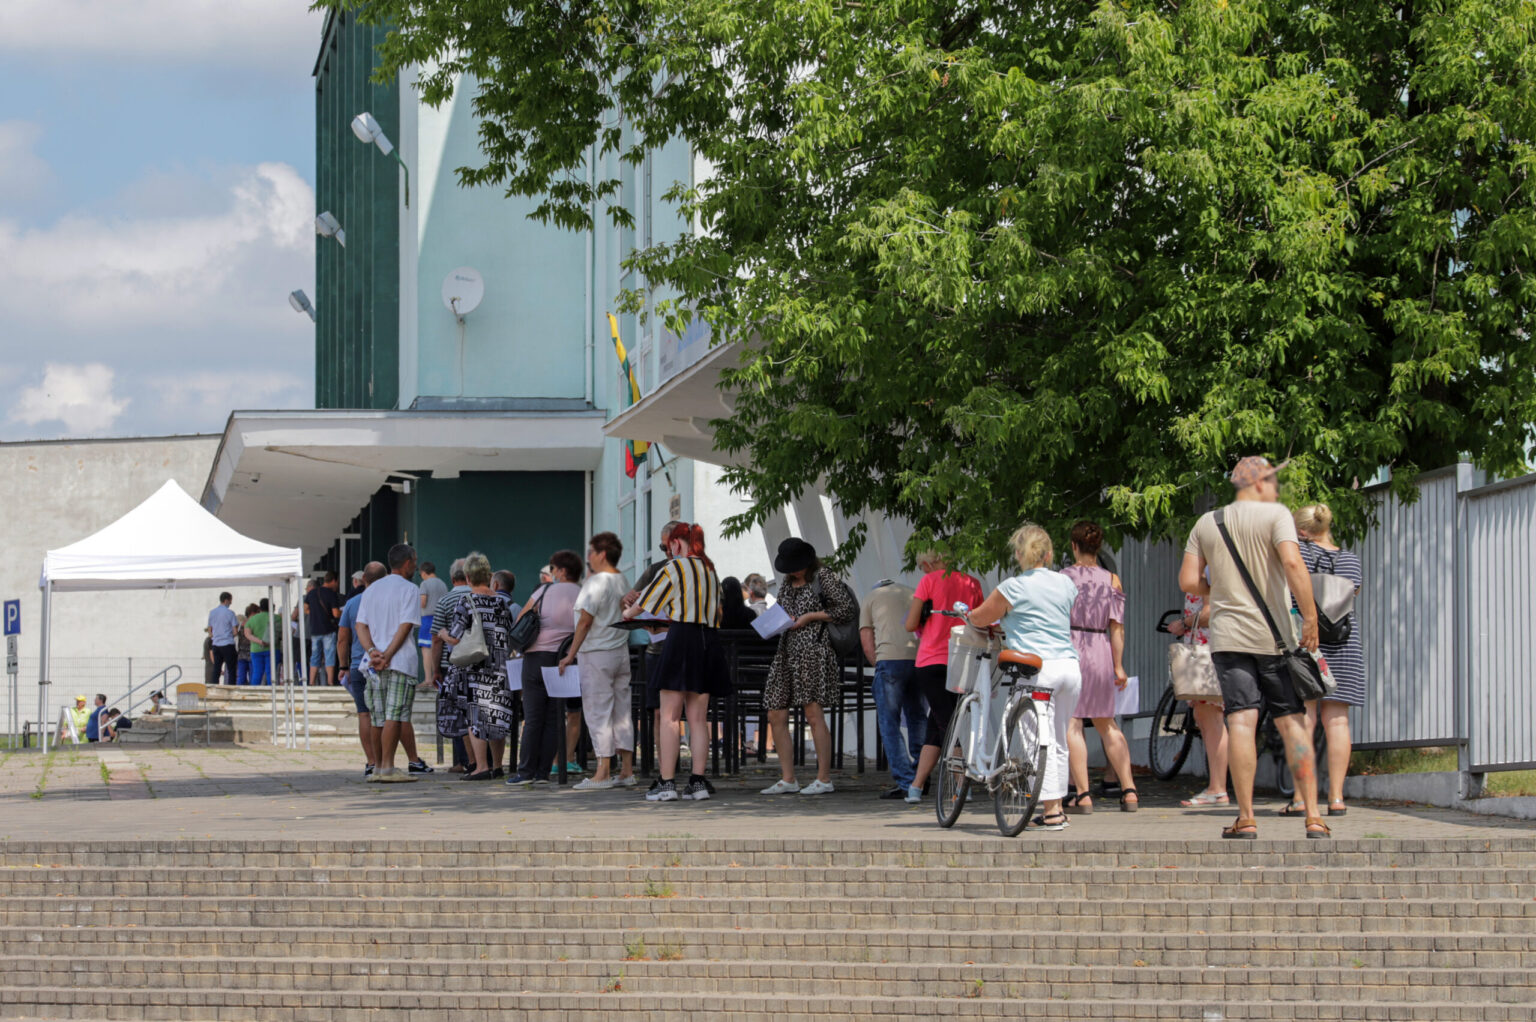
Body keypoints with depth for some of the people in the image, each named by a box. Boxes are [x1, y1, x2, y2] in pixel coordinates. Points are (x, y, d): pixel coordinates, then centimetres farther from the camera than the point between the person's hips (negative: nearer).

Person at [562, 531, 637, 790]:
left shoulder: (597, 582, -13)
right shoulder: (622, 582, 11)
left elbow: (585, 621, -15)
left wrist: (571, 655, -10)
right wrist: (590, 574, 20)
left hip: (597, 654, -8)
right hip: (621, 652, 8)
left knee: (598, 712, -6)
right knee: (621, 711, 8)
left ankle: (603, 772, -8)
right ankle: (626, 771, 8)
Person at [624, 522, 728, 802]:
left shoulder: (673, 569, -3)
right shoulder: (711, 571, 16)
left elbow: (643, 603, 6)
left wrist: (627, 614, 29)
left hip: (681, 640, -7)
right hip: (708, 640, 7)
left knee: (669, 717, -5)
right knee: (698, 718, 6)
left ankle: (667, 782, -10)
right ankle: (698, 781, 2)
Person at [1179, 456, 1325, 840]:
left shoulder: (1206, 524, 11)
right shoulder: (1275, 515, -1)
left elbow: (1188, 581, 7)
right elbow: (1292, 563, -16)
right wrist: (1310, 617, -14)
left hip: (1229, 635, 2)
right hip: (1275, 635, -2)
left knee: (1241, 722, -6)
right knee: (1292, 722, 2)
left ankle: (1246, 818, -12)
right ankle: (1312, 816, -2)